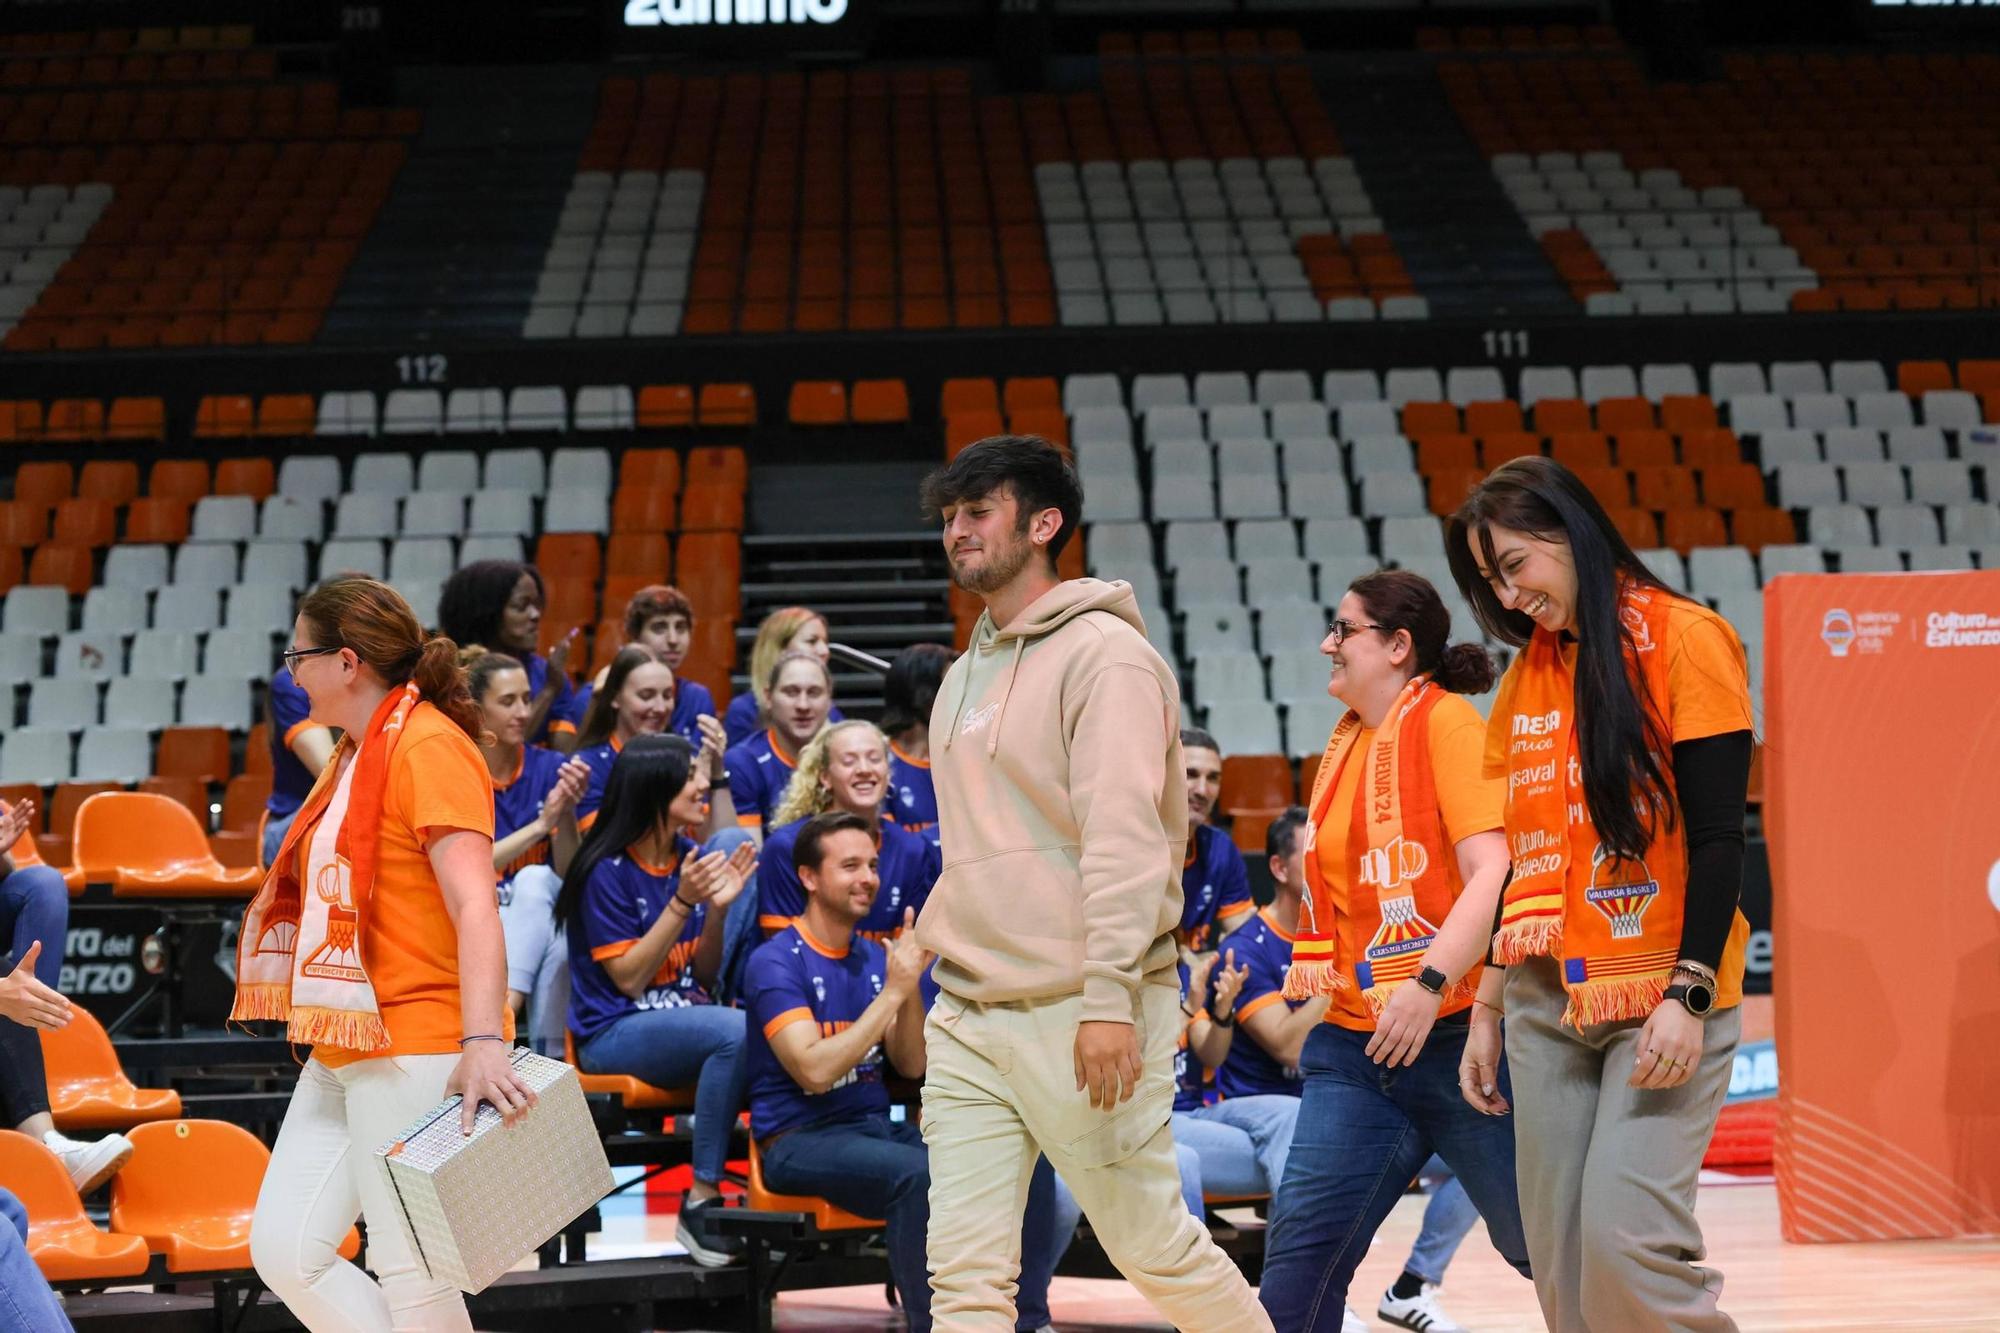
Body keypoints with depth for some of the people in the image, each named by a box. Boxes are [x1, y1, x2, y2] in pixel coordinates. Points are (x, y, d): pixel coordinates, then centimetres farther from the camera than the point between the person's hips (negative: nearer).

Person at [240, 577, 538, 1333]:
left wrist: (483, 1042, -32)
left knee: (409, 1271, -8)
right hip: (342, 1056, 10)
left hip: (417, 1053, -10)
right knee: (284, 1250, 4)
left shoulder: (428, 746, -12)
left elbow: (473, 905, -22)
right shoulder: (357, 754, 18)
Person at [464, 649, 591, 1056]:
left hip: (541, 919, 2)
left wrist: (567, 813, -21)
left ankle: (508, 1008, -39)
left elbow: (569, 874, -3)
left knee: (535, 879, -31)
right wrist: (540, 825, -23)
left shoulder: (550, 767, 1)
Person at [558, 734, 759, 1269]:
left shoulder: (690, 858, 10)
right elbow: (628, 978, -11)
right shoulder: (608, 871, -7)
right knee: (736, 1031, -34)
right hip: (615, 1033, -6)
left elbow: (703, 975, 13)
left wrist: (718, 907, -4)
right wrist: (681, 902, -16)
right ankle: (701, 1200, -25)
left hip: (684, 1019, 6)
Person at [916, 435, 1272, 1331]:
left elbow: (1124, 836, -18)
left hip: (1074, 1017, -7)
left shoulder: (1105, 654, -9)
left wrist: (1110, 998, -25)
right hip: (966, 1020, 7)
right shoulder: (964, 677, 17)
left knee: (1155, 1245, 2)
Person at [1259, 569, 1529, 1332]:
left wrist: (1428, 982, -28)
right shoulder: (1347, 739, 14)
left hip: (1455, 1034, -7)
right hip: (1355, 1045, 7)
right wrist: (1312, 968, 15)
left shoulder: (1444, 720, -9)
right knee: (1300, 1248, -3)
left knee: (1541, 1242, 3)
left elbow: (1493, 871, -19)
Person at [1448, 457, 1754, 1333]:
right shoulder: (1525, 676, 14)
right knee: (1561, 1262, 1)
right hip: (1547, 1004, 6)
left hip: (1660, 996, -6)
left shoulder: (1683, 641, -5)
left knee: (1627, 1241, -18)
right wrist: (1488, 1011, 17)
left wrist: (1689, 994, -17)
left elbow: (1717, 835, -10)